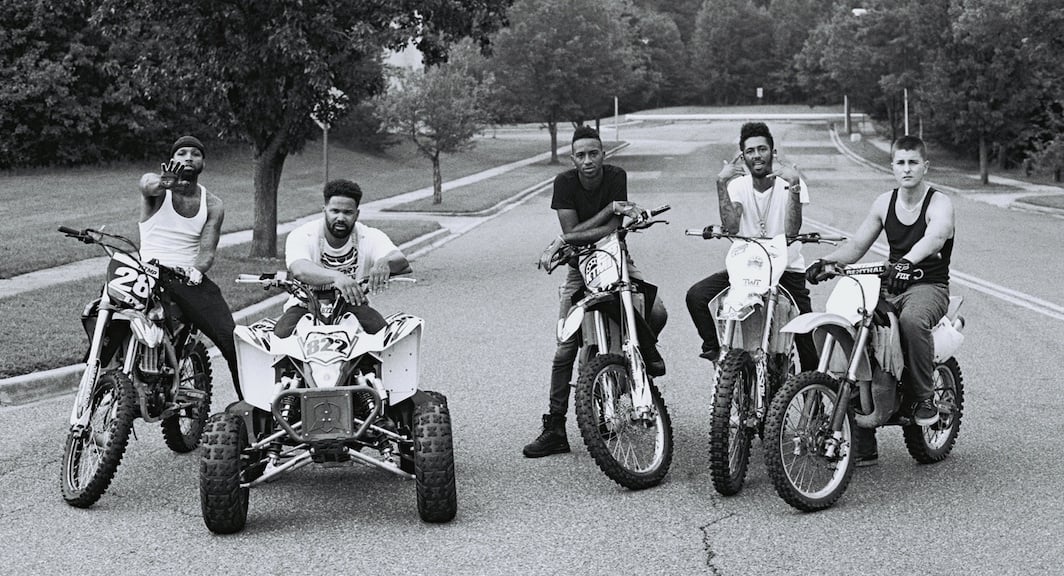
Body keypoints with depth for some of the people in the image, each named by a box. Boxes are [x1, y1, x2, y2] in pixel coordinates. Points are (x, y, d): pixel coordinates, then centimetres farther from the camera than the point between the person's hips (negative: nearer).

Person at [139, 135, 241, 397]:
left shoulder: (212, 205, 11)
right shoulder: (157, 189, 2)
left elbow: (208, 250, 1)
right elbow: (149, 185, -25)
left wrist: (197, 270, -23)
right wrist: (164, 181, -50)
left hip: (191, 280, 2)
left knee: (232, 340, -15)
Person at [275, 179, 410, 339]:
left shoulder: (370, 237, -7)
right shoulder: (300, 236, -13)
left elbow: (402, 262, -23)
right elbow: (300, 270, -35)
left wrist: (385, 262, -50)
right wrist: (336, 276, -56)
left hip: (353, 304, 1)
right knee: (282, 334, -28)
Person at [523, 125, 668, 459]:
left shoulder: (616, 177, -12)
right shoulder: (564, 182, -10)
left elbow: (612, 230, -22)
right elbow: (572, 231, -18)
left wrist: (563, 240, -28)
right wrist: (611, 207, -23)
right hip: (580, 268, 0)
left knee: (657, 312, -26)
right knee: (565, 349, -8)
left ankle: (645, 349, 12)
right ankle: (554, 429, -5)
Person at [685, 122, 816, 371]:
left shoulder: (790, 182, -6)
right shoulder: (738, 185, 1)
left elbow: (791, 230, -21)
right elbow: (731, 228, -18)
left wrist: (794, 186, -30)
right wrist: (721, 184, -22)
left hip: (787, 269, -2)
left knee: (807, 340, -17)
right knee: (696, 295, -20)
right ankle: (714, 348, -3)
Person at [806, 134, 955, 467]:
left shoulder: (939, 204, -6)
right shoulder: (885, 203, 12)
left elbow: (934, 238, -29)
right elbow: (857, 247, 14)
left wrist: (907, 261, -49)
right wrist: (827, 261, -7)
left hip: (929, 286, -5)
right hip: (891, 287, 5)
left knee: (911, 320, -41)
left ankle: (924, 397, -16)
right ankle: (863, 445, -8)